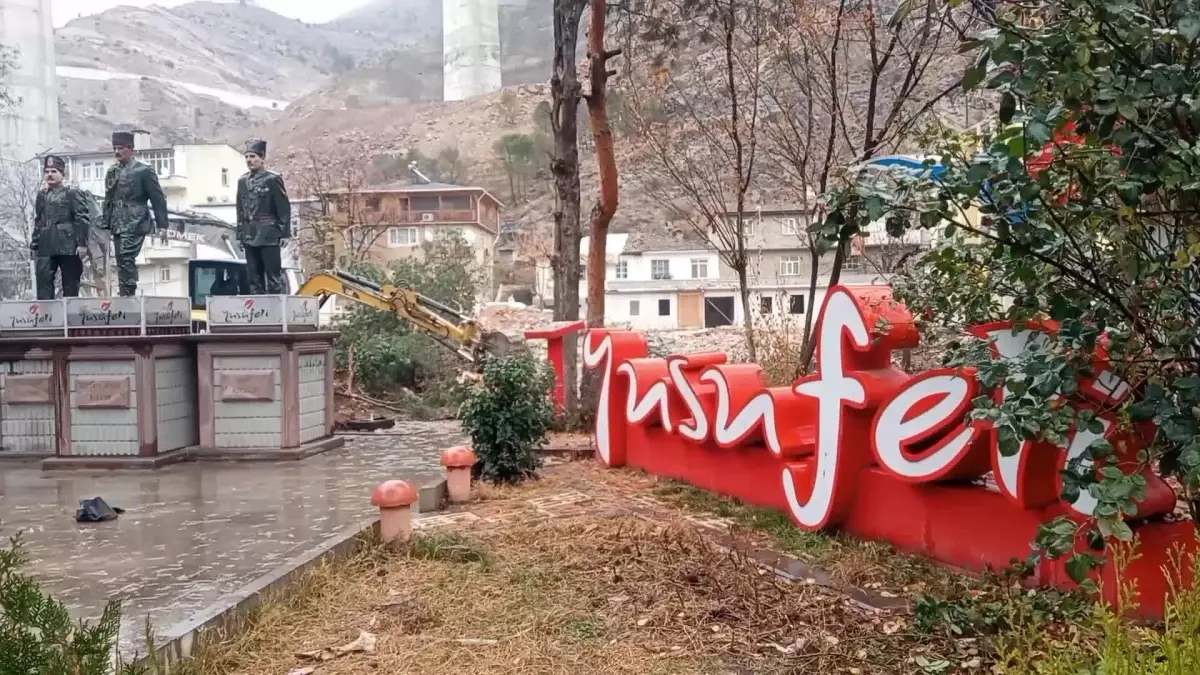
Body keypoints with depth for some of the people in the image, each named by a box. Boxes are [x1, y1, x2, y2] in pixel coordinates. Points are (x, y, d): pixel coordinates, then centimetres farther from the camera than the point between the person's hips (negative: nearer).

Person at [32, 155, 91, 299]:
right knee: (43, 282, -5)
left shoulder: (73, 193, 0)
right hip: (46, 247, 5)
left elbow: (83, 219, -7)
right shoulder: (41, 194, 18)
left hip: (68, 245, -5)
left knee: (70, 284, 2)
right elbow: (38, 221, 22)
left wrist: (82, 243, -14)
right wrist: (34, 245, 17)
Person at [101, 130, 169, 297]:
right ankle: (125, 295, 15)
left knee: (126, 258, -16)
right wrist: (105, 224, 14)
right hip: (117, 225, 6)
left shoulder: (144, 171, -2)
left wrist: (161, 225, -9)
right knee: (121, 261, 8)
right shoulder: (112, 172, 15)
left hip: (134, 225, -6)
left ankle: (127, 294, -14)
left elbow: (158, 199, -4)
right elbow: (108, 200, 19)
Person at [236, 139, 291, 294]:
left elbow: (284, 208, -6)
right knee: (254, 277, 8)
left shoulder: (273, 179, -4)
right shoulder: (242, 181, 13)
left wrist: (285, 233, -10)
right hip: (250, 236, 6)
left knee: (273, 276, -5)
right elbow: (240, 210, 17)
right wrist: (240, 234, 14)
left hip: (269, 235, -6)